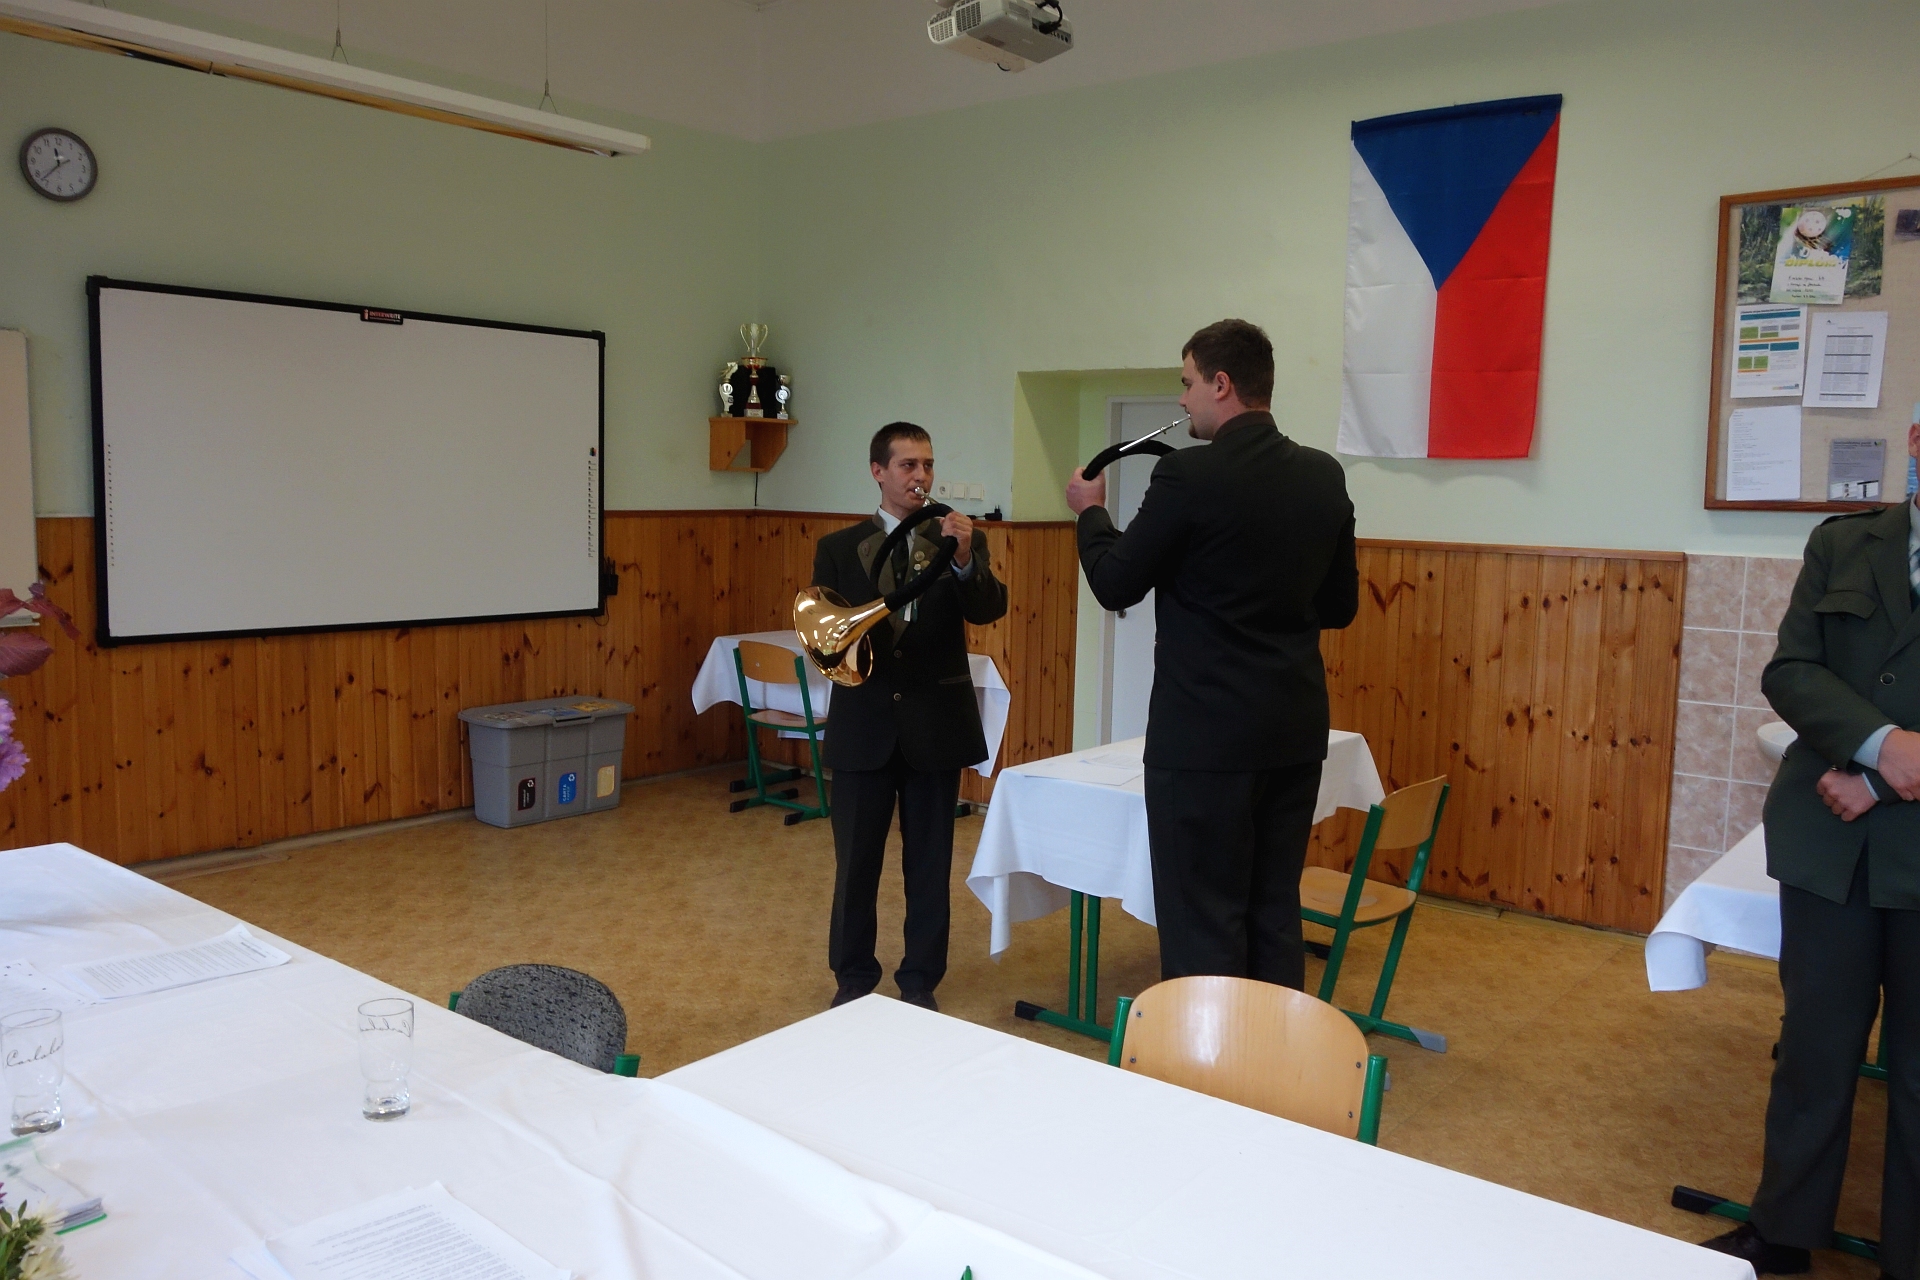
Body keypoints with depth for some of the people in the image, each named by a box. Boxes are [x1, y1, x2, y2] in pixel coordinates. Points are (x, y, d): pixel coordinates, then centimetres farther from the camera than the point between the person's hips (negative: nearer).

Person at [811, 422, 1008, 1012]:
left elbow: (990, 609, -13)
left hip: (936, 723, 0)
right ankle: (853, 978, 25)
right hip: (863, 724, 1)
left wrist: (965, 562, -32)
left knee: (930, 863, 8)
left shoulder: (962, 540, 2)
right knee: (855, 862, 8)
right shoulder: (837, 548, 5)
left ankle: (920, 981, 22)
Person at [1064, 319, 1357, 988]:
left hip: (1205, 736, -7)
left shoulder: (1189, 475, -15)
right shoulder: (1325, 476, 5)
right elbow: (1340, 605, 12)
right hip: (1296, 732, 7)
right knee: (1275, 916, 16)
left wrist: (1091, 510, 12)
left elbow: (1116, 585, -5)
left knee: (1202, 925, 3)